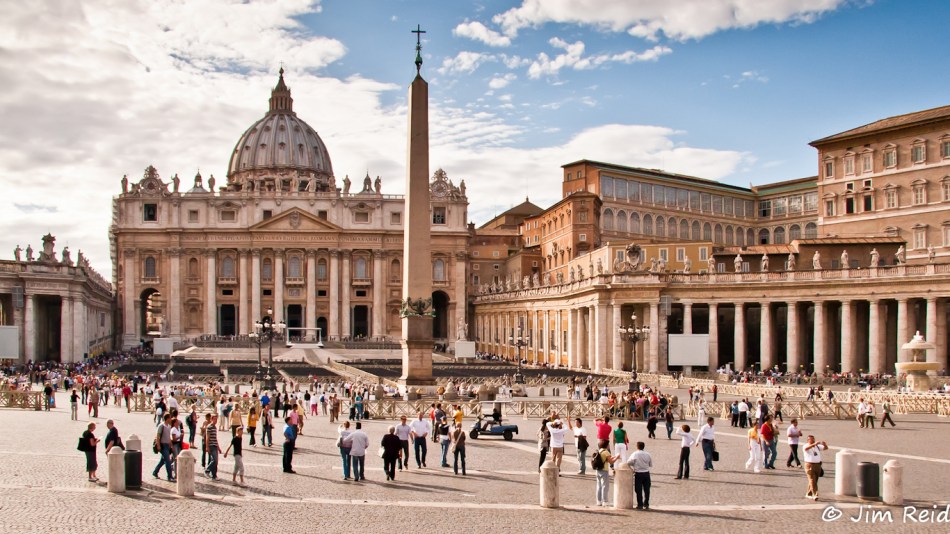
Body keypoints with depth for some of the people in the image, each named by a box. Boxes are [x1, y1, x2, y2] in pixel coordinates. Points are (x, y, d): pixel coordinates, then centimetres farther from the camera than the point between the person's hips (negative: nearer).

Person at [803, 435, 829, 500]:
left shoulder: (817, 446, 13)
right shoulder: (806, 446, -6)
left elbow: (826, 448, 12)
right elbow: (806, 448, -29)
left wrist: (824, 444, -12)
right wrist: (814, 444, -41)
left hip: (818, 465, 6)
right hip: (810, 465, -6)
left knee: (815, 481, 10)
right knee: (812, 481, -13)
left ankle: (808, 494, 22)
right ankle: (815, 495, -18)